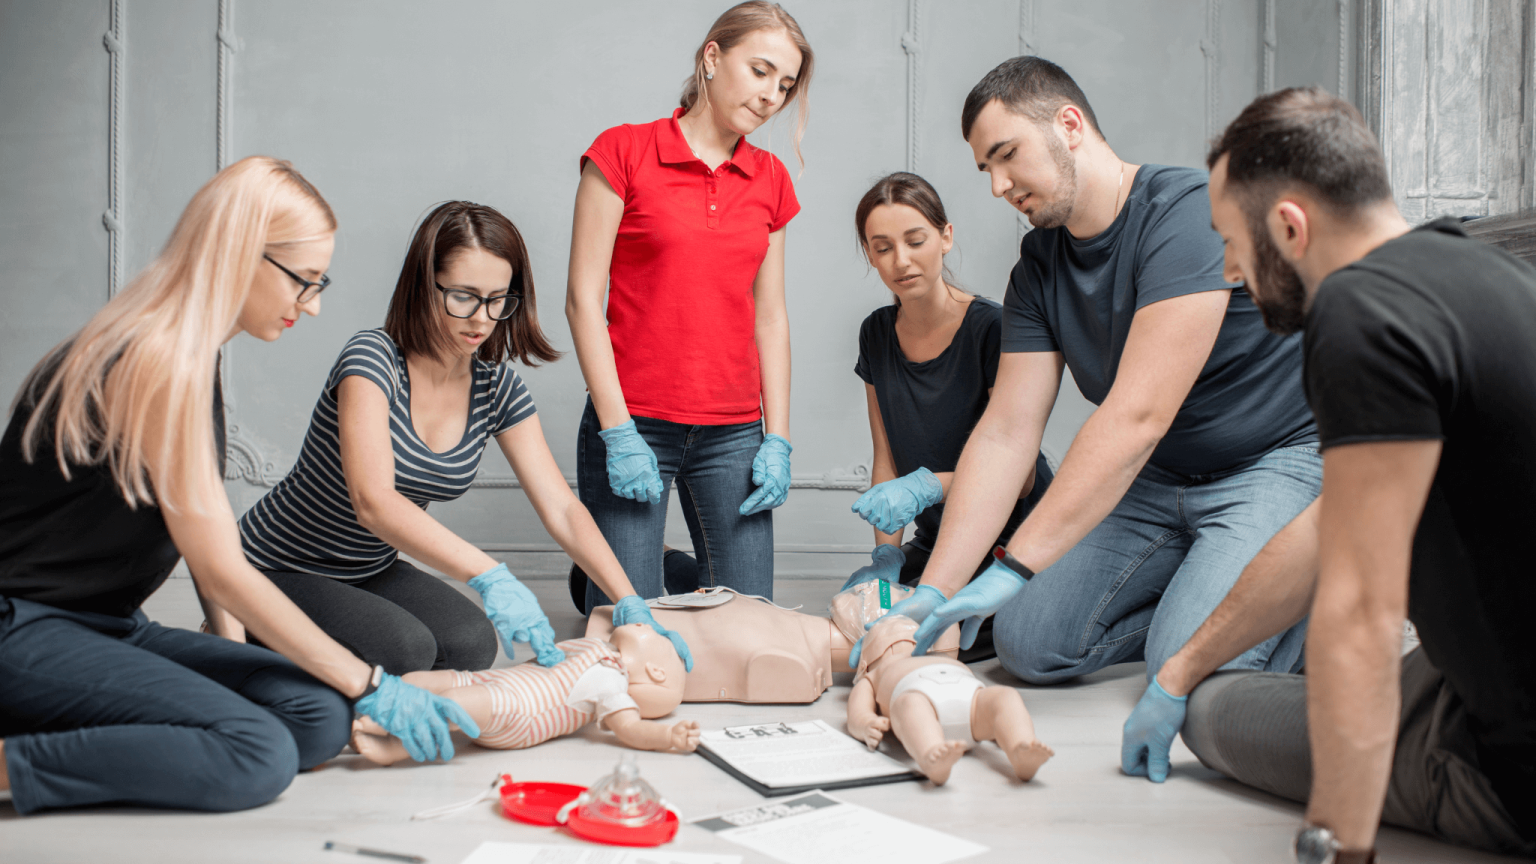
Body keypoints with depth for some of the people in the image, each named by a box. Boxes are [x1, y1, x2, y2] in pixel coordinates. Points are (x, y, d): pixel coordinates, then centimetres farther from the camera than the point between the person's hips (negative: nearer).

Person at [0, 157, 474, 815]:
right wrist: (370, 685, -13)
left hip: (110, 627, 10)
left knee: (319, 717, -10)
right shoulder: (161, 362, -19)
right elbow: (223, 574, -18)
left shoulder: (190, 352, 12)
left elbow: (207, 547, 11)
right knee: (259, 756, -26)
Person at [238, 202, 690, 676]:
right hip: (279, 573, -6)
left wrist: (630, 605, -22)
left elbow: (562, 509, -9)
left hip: (372, 572, 6)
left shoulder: (497, 387, -6)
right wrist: (489, 577, -49)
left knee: (472, 644, -22)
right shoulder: (372, 358, -25)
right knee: (405, 649, -30)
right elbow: (373, 502, -39)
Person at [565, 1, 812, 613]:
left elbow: (770, 316, 12)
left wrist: (778, 439, 4)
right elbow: (583, 297, -6)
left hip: (733, 432, 4)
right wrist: (617, 432, -12)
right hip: (632, 423, -4)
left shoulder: (771, 181, 11)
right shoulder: (623, 152, -3)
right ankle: (589, 574, 32)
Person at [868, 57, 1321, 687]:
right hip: (1156, 478, 7)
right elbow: (1005, 434, -4)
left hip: (1278, 462, -6)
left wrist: (1014, 565, -31)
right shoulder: (1038, 267, 1)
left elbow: (1136, 417, -31)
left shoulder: (1190, 211, -23)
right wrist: (934, 592, -13)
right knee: (1027, 642, -7)